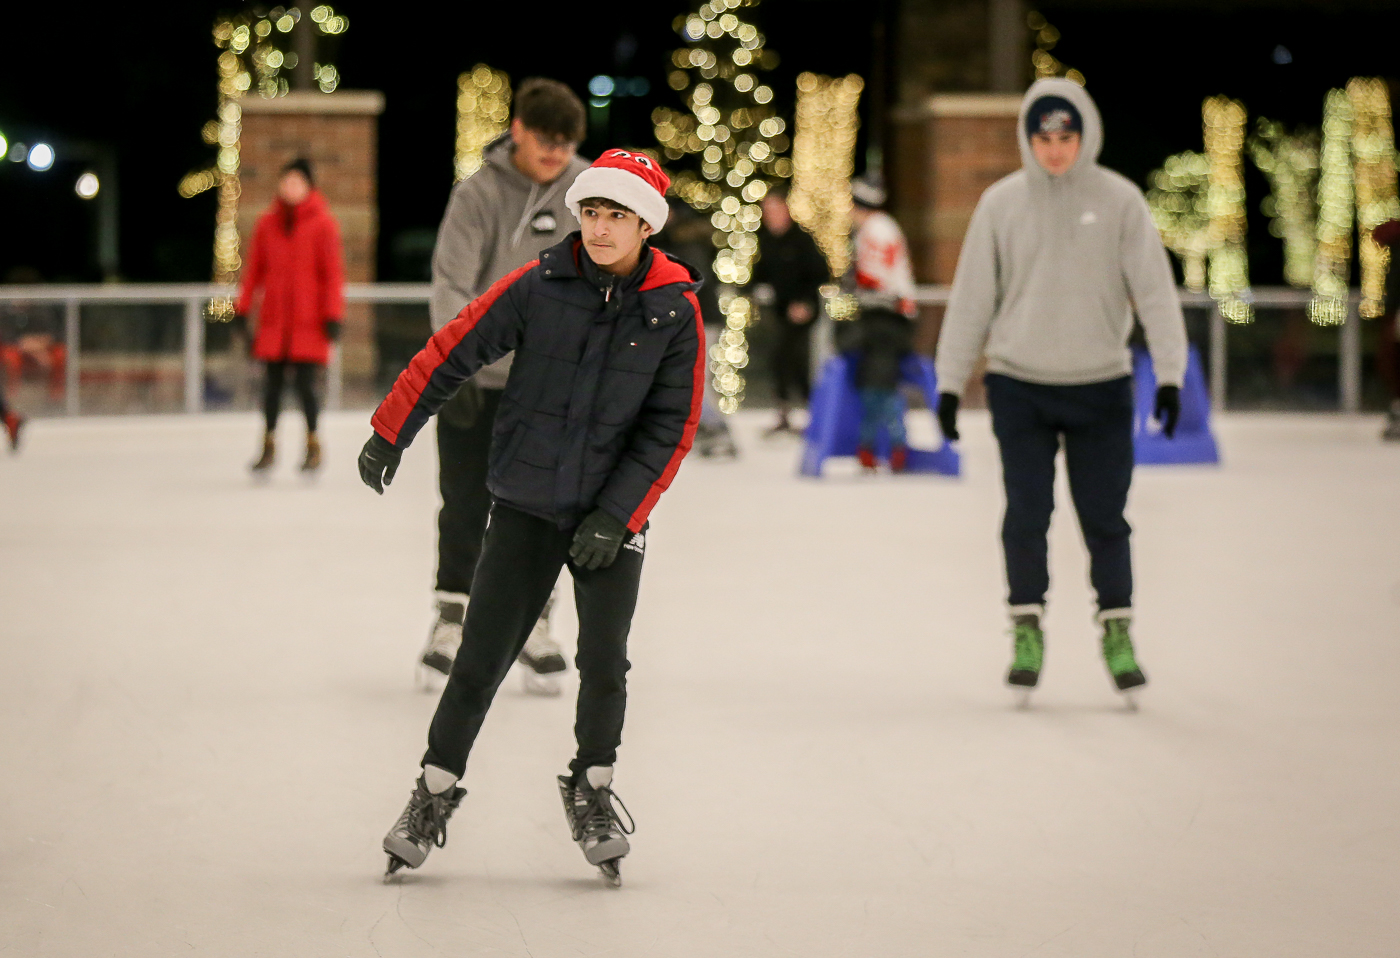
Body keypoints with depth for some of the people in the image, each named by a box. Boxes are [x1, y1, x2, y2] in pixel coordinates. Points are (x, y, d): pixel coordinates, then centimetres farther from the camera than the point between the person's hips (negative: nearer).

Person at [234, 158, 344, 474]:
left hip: (308, 321, -3)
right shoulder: (267, 224, 8)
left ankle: (313, 445, 12)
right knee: (272, 383, 4)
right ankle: (269, 446, 13)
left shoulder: (323, 225, -2)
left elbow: (333, 273, -4)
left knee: (305, 383, -5)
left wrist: (332, 315, -8)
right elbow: (255, 269, 13)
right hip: (274, 319, 3)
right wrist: (242, 308, 11)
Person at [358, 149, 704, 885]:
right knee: (481, 658, 0)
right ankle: (436, 790, 17)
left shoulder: (675, 310, -6)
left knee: (603, 663, -4)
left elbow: (671, 428, -4)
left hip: (613, 517, 0)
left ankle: (592, 789, 20)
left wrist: (615, 516, -10)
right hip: (525, 506, 0)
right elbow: (452, 351, 0)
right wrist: (390, 432, 0)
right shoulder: (538, 286, -8)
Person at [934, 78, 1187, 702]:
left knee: (1104, 517, 2)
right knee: (1027, 513, -1)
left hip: (1101, 387, 0)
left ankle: (1117, 632, 14)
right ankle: (1027, 632, 10)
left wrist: (1169, 373, -11)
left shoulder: (1120, 201, -2)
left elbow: (1155, 290, -3)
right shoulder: (1001, 204, 1)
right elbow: (971, 298, 6)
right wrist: (950, 381, 5)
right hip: (1019, 385, 1)